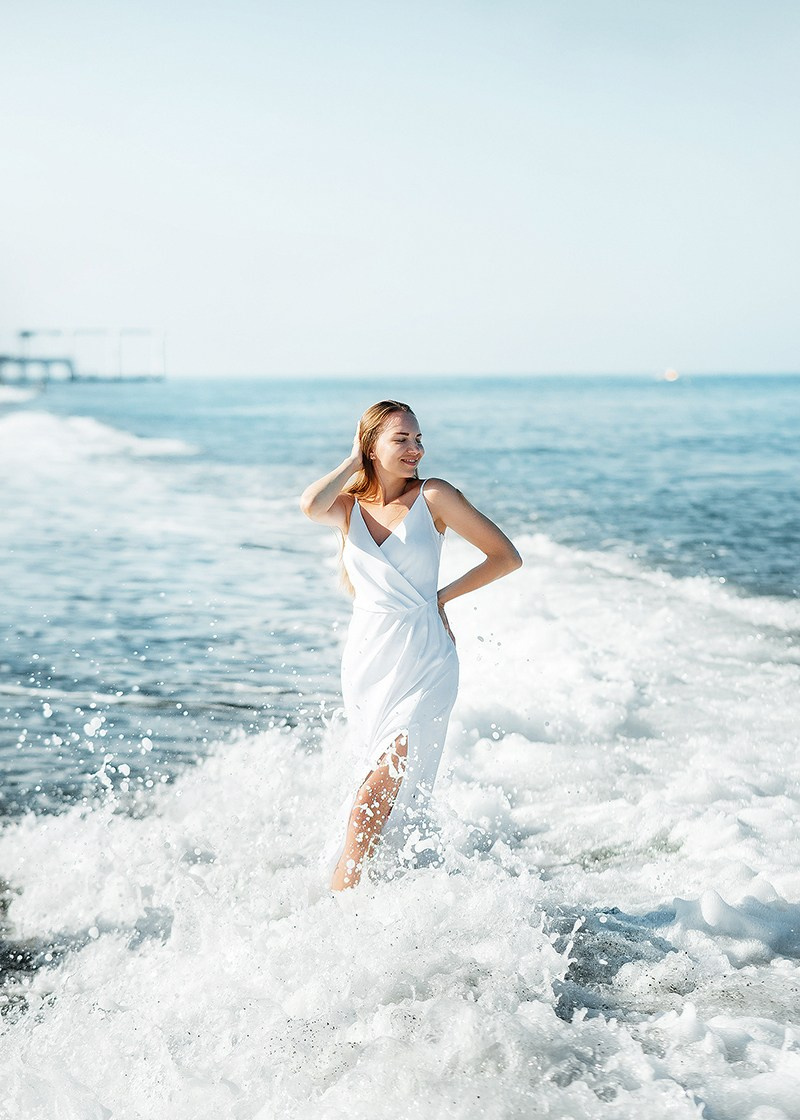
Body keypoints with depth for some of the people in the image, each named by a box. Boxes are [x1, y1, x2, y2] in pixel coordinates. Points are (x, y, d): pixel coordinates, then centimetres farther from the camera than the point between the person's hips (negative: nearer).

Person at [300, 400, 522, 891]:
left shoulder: (432, 497, -3)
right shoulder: (349, 505, 7)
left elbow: (507, 556, 0)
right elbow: (311, 505, -18)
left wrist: (444, 596, -1)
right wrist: (353, 462, -4)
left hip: (423, 660, -4)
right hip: (367, 657, 4)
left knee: (382, 781, -12)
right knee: (393, 779, 12)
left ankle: (339, 897, -7)